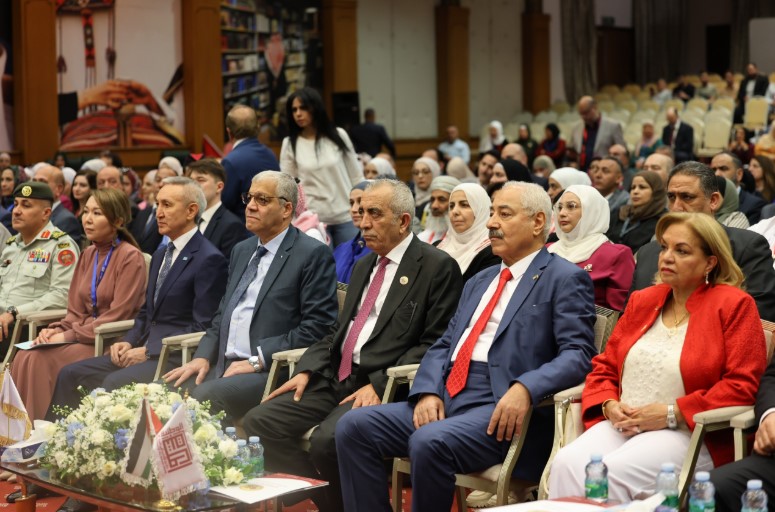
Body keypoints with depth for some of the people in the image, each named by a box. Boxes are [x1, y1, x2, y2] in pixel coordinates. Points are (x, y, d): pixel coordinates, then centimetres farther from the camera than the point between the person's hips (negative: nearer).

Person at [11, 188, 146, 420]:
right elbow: (76, 311, 12)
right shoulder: (88, 255, 13)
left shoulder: (130, 257, -10)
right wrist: (57, 330, -8)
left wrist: (69, 336, -15)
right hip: (84, 336, 7)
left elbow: (117, 316, -15)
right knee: (26, 356, -17)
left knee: (43, 359, -24)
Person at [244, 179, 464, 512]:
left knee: (327, 439, -32)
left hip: (383, 387, -8)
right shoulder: (363, 266, 21)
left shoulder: (438, 267, -4)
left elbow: (434, 344, -10)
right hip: (335, 379, 8)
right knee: (257, 423, -9)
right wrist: (307, 370, 5)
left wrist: (380, 385, -19)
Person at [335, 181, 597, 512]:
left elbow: (577, 354, -10)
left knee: (429, 442, -33)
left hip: (502, 409, -7)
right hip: (447, 399, 7)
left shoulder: (564, 279, 1)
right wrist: (428, 392, -2)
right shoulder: (479, 282, 25)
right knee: (353, 426, -11)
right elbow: (443, 346, 18)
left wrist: (525, 389, -27)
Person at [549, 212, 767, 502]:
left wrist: (671, 413, -13)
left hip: (691, 435, -5)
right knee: (567, 463, -25)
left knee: (614, 472, -32)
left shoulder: (734, 305, 0)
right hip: (621, 426, 5)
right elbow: (604, 366, 21)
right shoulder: (642, 301, 18)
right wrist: (610, 405, -2)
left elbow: (741, 386, -8)